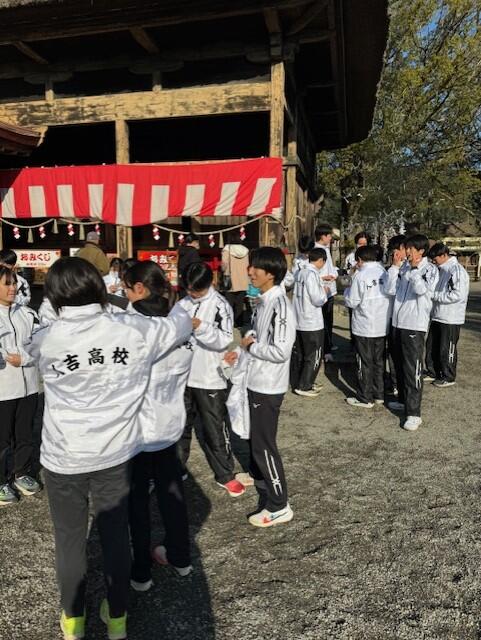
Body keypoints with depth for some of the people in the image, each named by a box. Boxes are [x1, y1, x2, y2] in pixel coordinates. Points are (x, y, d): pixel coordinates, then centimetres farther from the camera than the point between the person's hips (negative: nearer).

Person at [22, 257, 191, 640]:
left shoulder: (46, 340, -12)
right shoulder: (133, 330, -12)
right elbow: (184, 324, 3)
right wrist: (183, 314, 25)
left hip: (63, 459, 0)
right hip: (115, 455, 1)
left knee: (70, 541, 20)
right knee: (116, 537, 18)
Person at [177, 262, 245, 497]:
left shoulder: (220, 305, -9)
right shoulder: (182, 304, 3)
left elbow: (225, 340, -18)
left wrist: (201, 327, -30)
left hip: (209, 378, -4)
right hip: (182, 376, 5)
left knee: (214, 429, 7)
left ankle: (225, 475, 23)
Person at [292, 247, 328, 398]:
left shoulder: (300, 272, 7)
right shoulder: (312, 274, -19)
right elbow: (318, 300, -20)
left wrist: (321, 282, 13)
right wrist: (324, 291, -1)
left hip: (299, 322, 8)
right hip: (313, 323, -8)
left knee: (301, 355, 17)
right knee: (314, 357, 4)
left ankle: (301, 382, 27)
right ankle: (304, 386, 9)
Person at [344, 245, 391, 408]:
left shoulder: (361, 275, -15)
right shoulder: (384, 272, 1)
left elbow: (352, 302, -13)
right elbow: (390, 295, 8)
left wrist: (347, 291, 7)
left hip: (364, 327, -6)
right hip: (383, 326, 6)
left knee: (365, 363, 5)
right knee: (379, 361, 16)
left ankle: (365, 398, 12)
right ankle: (379, 394, 26)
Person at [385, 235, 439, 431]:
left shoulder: (430, 269, -5)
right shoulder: (403, 268, 9)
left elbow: (422, 290, -22)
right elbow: (390, 290, 0)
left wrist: (414, 268, -13)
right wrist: (395, 267, -3)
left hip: (415, 325, -6)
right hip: (398, 322, 7)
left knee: (412, 368, -7)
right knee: (399, 364, 18)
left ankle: (414, 413, -2)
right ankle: (403, 400, 35)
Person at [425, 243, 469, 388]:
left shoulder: (457, 270, -16)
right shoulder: (441, 270, 11)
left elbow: (457, 295, -24)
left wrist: (434, 295, -19)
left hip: (451, 319, -9)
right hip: (437, 316, 9)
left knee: (446, 349, 2)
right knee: (431, 346, 15)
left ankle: (448, 377, 17)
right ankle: (433, 372, 30)